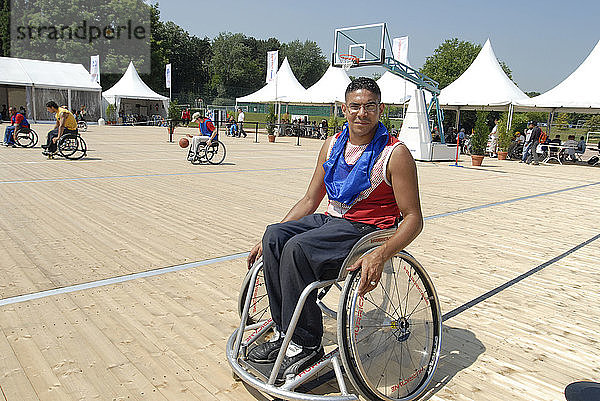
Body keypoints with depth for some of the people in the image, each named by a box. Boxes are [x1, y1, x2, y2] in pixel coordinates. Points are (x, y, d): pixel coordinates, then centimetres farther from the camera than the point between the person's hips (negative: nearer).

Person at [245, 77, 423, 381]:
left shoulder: (395, 154, -11)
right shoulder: (332, 145, 8)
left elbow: (413, 219, -12)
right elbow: (310, 201, 13)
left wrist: (379, 256, -30)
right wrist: (268, 240, 6)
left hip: (367, 230, -6)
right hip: (330, 220, 7)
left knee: (297, 248, -28)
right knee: (275, 235, -18)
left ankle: (305, 345, -13)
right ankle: (283, 332, -11)